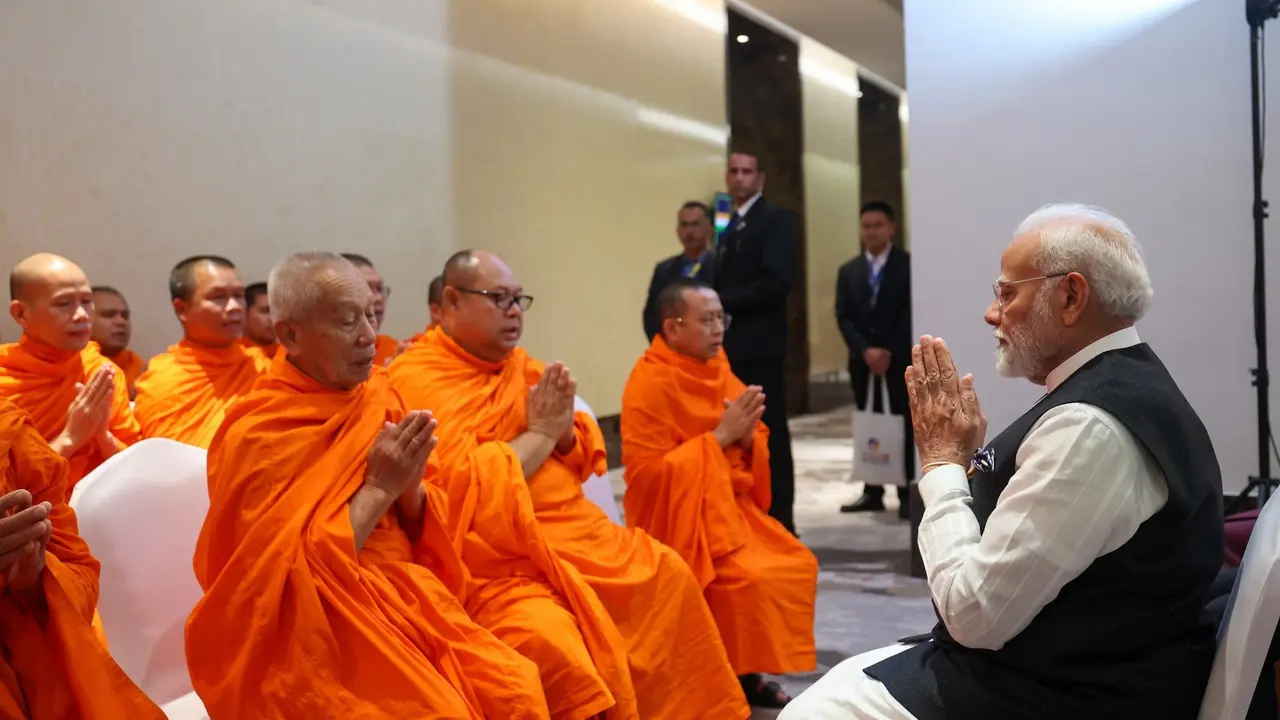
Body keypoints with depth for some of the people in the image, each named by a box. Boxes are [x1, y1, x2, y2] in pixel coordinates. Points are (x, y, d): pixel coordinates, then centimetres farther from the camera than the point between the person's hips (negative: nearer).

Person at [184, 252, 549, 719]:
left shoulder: (378, 399, 6)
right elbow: (288, 571, -14)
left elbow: (417, 536, 11)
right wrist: (378, 488, -17)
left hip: (405, 590, 5)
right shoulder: (255, 436, -11)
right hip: (318, 625, -5)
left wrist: (409, 485, -11)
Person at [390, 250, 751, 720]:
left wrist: (563, 430, -9)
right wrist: (540, 433, -12)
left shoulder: (520, 365, 11)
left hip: (577, 524, 8)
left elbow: (584, 461, 14)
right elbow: (462, 486, -22)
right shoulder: (418, 378, -11)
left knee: (668, 574, 3)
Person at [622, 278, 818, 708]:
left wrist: (747, 436, -12)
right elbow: (647, 472, -22)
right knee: (748, 579, -24)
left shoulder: (717, 371, 6)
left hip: (731, 505, 8)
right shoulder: (650, 385, -17)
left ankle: (748, 669, 8)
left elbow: (756, 447, 13)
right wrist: (718, 437, -23)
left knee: (798, 565, -2)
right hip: (678, 517, -8)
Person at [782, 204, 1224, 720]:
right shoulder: (1121, 385, 6)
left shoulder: (1091, 426, -26)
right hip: (1062, 667, 9)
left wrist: (942, 460, -14)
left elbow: (973, 611, -22)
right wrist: (964, 458, 0)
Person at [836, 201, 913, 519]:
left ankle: (908, 494, 3)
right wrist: (865, 351, -11)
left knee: (904, 426, -1)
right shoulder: (848, 271, 11)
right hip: (863, 361, 4)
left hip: (901, 360, -4)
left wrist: (889, 352, -14)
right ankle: (872, 492, 13)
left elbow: (912, 313, -6)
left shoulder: (909, 265, 0)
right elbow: (843, 317, 4)